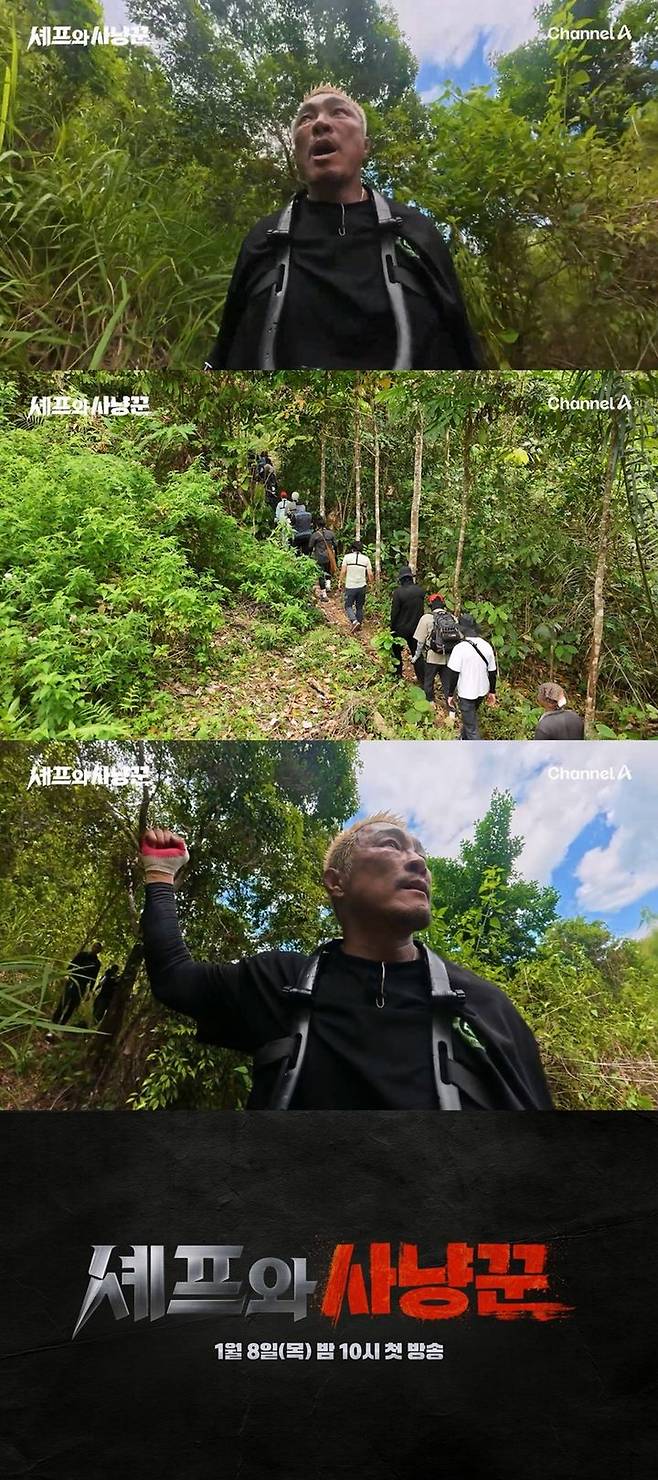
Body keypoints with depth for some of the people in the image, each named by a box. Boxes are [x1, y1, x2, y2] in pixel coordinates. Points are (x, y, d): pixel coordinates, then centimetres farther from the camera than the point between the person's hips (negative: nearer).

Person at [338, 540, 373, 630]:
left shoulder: (347, 557, -5)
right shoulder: (366, 558, 1)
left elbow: (343, 572, -8)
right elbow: (370, 574, -1)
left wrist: (340, 582, 5)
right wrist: (370, 583, 16)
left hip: (350, 586, -2)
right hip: (362, 587, 2)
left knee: (348, 606, 7)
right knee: (359, 607, 15)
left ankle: (354, 621, -15)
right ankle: (358, 625, 19)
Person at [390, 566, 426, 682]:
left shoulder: (398, 592, -19)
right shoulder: (420, 591, -5)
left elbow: (394, 613, -13)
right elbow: (421, 609, 5)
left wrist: (392, 628, -3)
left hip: (401, 629, -4)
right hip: (416, 628, 4)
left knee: (396, 651, 17)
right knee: (417, 653, 11)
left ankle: (397, 674, 23)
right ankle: (422, 679, 10)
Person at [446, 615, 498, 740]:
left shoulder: (460, 648, -20)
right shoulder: (487, 646, -4)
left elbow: (453, 674, -17)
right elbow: (492, 672, 3)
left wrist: (450, 694, -6)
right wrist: (492, 692, 15)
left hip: (466, 693, -6)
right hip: (482, 691, 6)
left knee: (471, 727, 3)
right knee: (470, 717, 30)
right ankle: (464, 740, 50)